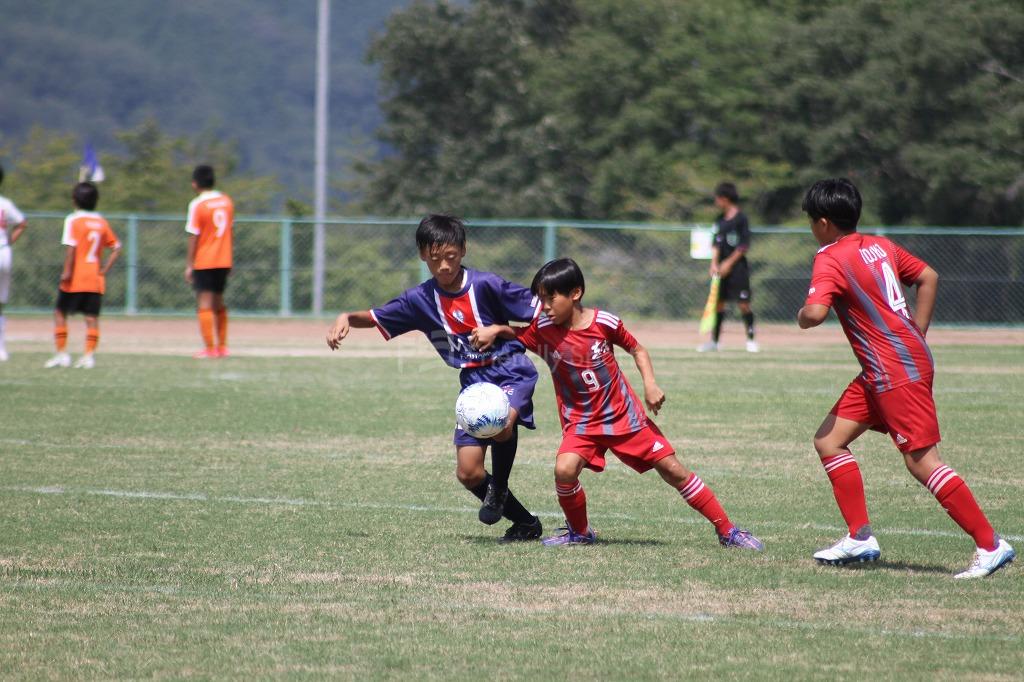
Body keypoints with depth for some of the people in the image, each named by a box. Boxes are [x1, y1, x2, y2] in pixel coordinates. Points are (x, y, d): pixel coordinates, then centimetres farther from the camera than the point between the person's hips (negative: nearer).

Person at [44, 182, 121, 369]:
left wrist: (67, 271, -17)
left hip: (75, 277, -4)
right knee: (92, 318, 3)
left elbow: (71, 247, -17)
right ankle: (89, 355, -5)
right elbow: (116, 248, 10)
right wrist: (104, 270, 8)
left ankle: (62, 353, 3)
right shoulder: (102, 222, 10)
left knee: (60, 312, 8)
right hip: (96, 280, 4)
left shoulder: (73, 220, -6)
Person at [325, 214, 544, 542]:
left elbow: (540, 309, -8)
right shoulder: (421, 299, -1)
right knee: (468, 473, -2)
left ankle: (499, 489, -7)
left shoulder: (486, 285, -14)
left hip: (511, 371, -5)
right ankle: (526, 523, 17)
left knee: (500, 425, -37)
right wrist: (347, 318, -11)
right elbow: (375, 318, 7)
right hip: (474, 381, 5)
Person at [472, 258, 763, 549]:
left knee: (674, 471, 0)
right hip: (581, 423, 1)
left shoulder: (603, 322, -12)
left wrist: (650, 384, -10)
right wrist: (494, 330, -12)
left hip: (625, 416, -1)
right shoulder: (543, 330, -10)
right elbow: (516, 334, 9)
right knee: (564, 469, -27)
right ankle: (579, 532, -1)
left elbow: (637, 350, 3)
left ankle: (727, 531, 11)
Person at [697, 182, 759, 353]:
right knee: (718, 303, 7)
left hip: (737, 267, -7)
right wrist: (714, 263, -5)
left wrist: (729, 263, -14)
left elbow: (744, 246, -12)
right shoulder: (720, 220, 11)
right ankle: (714, 341, 13)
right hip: (722, 268, 7)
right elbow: (716, 244, 10)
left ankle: (751, 340, 1)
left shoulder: (741, 218, -9)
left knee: (744, 304, -6)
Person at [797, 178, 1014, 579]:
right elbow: (928, 277, 21)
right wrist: (917, 336, 21)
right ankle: (860, 537, 10)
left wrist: (802, 316, -3)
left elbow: (815, 313, -27)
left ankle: (990, 545, -9)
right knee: (828, 441, 11)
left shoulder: (830, 259, -13)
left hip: (898, 371, -10)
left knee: (920, 460, -10)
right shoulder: (881, 246, 13)